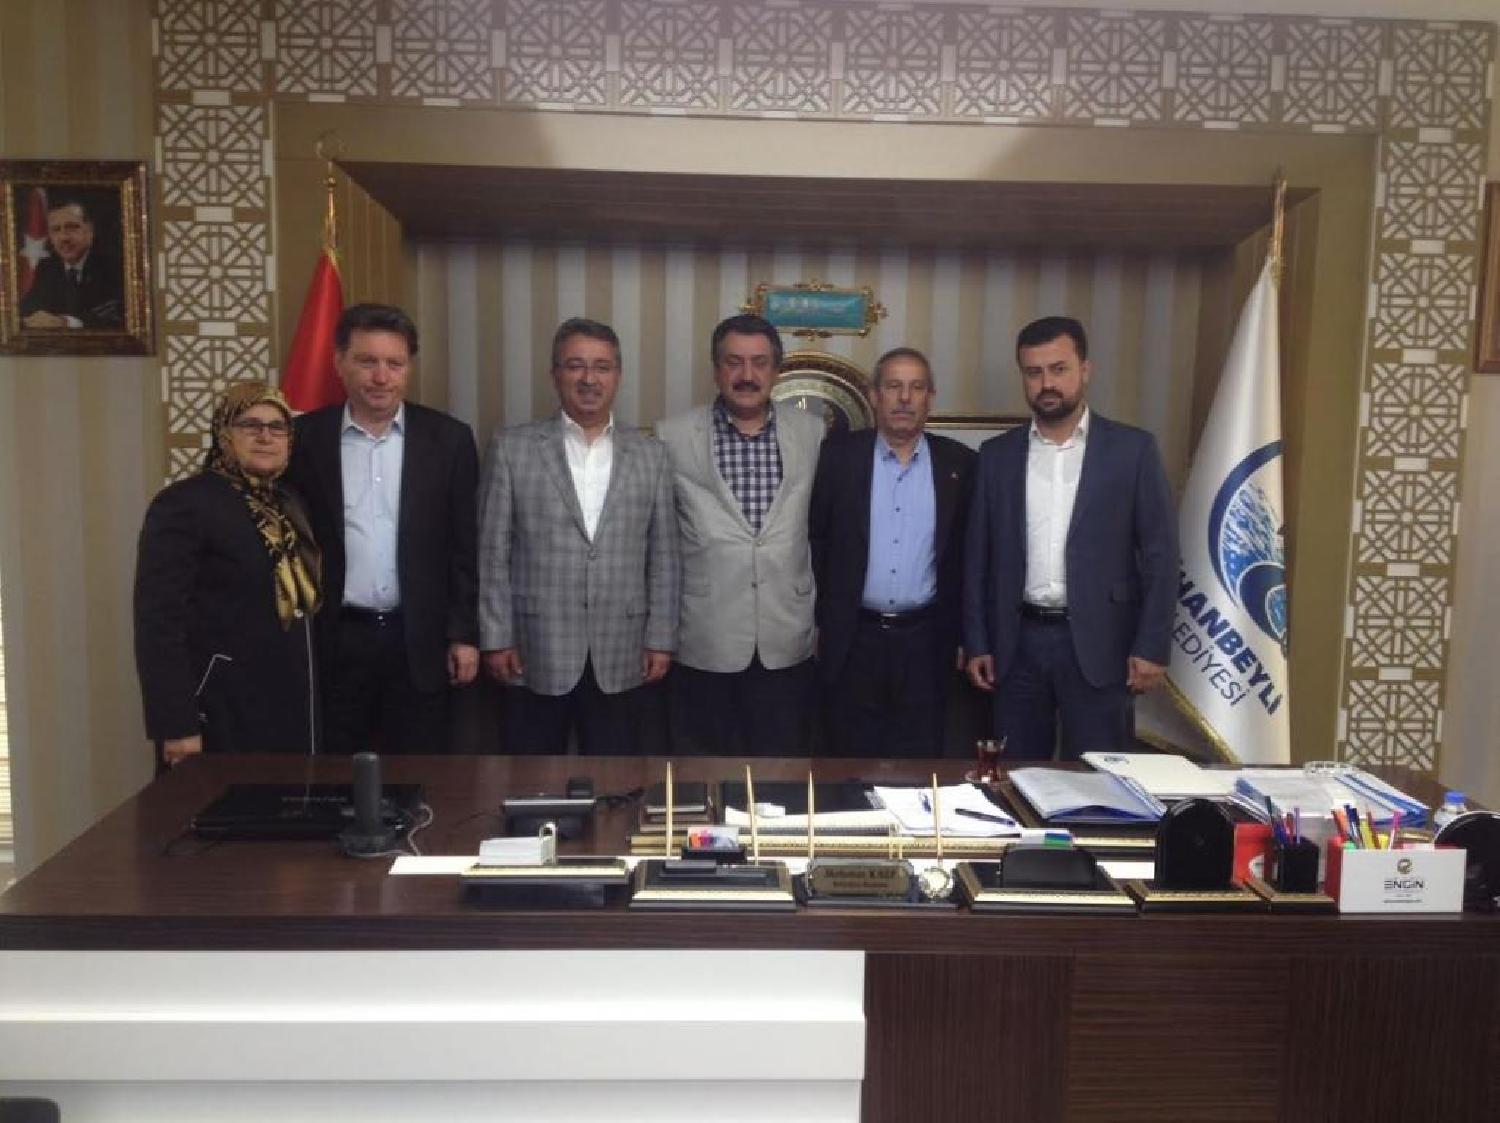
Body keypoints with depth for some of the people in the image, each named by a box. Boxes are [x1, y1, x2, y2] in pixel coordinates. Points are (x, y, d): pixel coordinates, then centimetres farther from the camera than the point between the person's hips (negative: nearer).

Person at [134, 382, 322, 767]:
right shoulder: (183, 503, -11)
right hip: (222, 718, -7)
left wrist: (306, 701, 14)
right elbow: (159, 621, -17)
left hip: (290, 710, 7)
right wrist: (177, 726, -21)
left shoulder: (288, 504, 12)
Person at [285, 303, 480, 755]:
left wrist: (465, 634, -1)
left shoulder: (449, 438, 0)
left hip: (419, 640, 0)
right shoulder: (305, 437, 1)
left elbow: (465, 546, 2)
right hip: (332, 641, 0)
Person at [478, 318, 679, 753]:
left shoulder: (650, 454, 7)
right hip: (536, 655, -1)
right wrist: (496, 638, -4)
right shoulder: (511, 448, 2)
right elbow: (492, 552, 0)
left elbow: (663, 556, 7)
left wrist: (660, 639, 3)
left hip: (623, 658, 2)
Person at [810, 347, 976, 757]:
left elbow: (968, 554, 7)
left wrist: (964, 635, 6)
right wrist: (815, 623, 0)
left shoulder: (958, 463, 3)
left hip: (926, 642, 1)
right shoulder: (838, 455, 0)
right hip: (852, 639, -1)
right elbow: (813, 540, 2)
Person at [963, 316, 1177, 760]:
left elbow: (1159, 553, -2)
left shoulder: (1132, 449, -1)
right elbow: (979, 554, 8)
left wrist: (1151, 647, -8)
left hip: (1098, 643, -2)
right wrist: (977, 642, 4)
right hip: (1017, 643, 3)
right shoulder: (997, 454, 7)